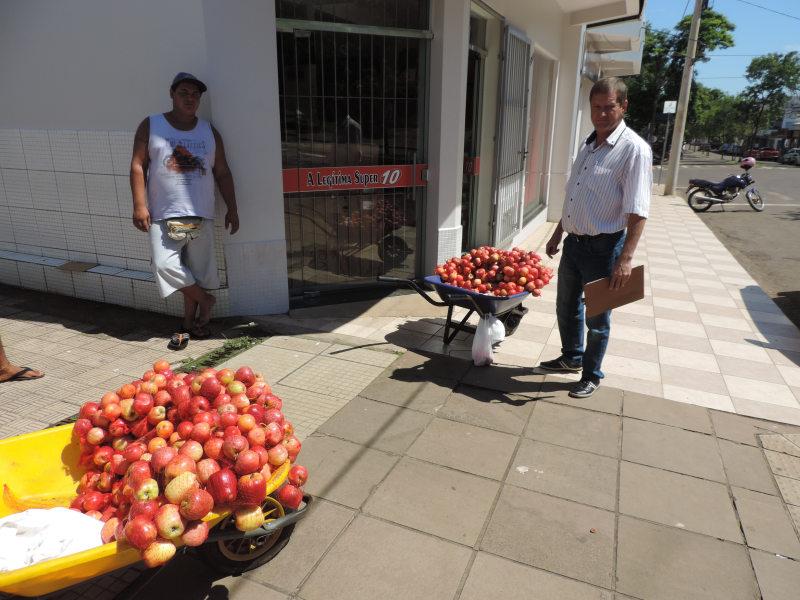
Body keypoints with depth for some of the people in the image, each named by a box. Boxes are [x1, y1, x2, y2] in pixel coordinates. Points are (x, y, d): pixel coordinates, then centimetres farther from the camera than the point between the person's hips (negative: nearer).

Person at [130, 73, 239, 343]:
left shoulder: (209, 132, 13)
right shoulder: (151, 126, 7)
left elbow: (222, 172, 12)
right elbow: (138, 165, 2)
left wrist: (232, 209, 6)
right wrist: (139, 205, -8)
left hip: (201, 214, 2)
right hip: (163, 214, -1)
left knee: (198, 268, 4)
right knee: (165, 265, -13)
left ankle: (190, 320, 19)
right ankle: (205, 300, 9)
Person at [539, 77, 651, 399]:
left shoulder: (634, 149, -14)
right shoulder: (588, 144, 10)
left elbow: (637, 212, -20)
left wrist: (625, 258, -26)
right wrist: (558, 234, 20)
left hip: (603, 248, -7)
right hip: (573, 242, 7)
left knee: (597, 318, 6)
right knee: (566, 307, 20)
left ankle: (591, 376, 25)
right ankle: (571, 358, 41)